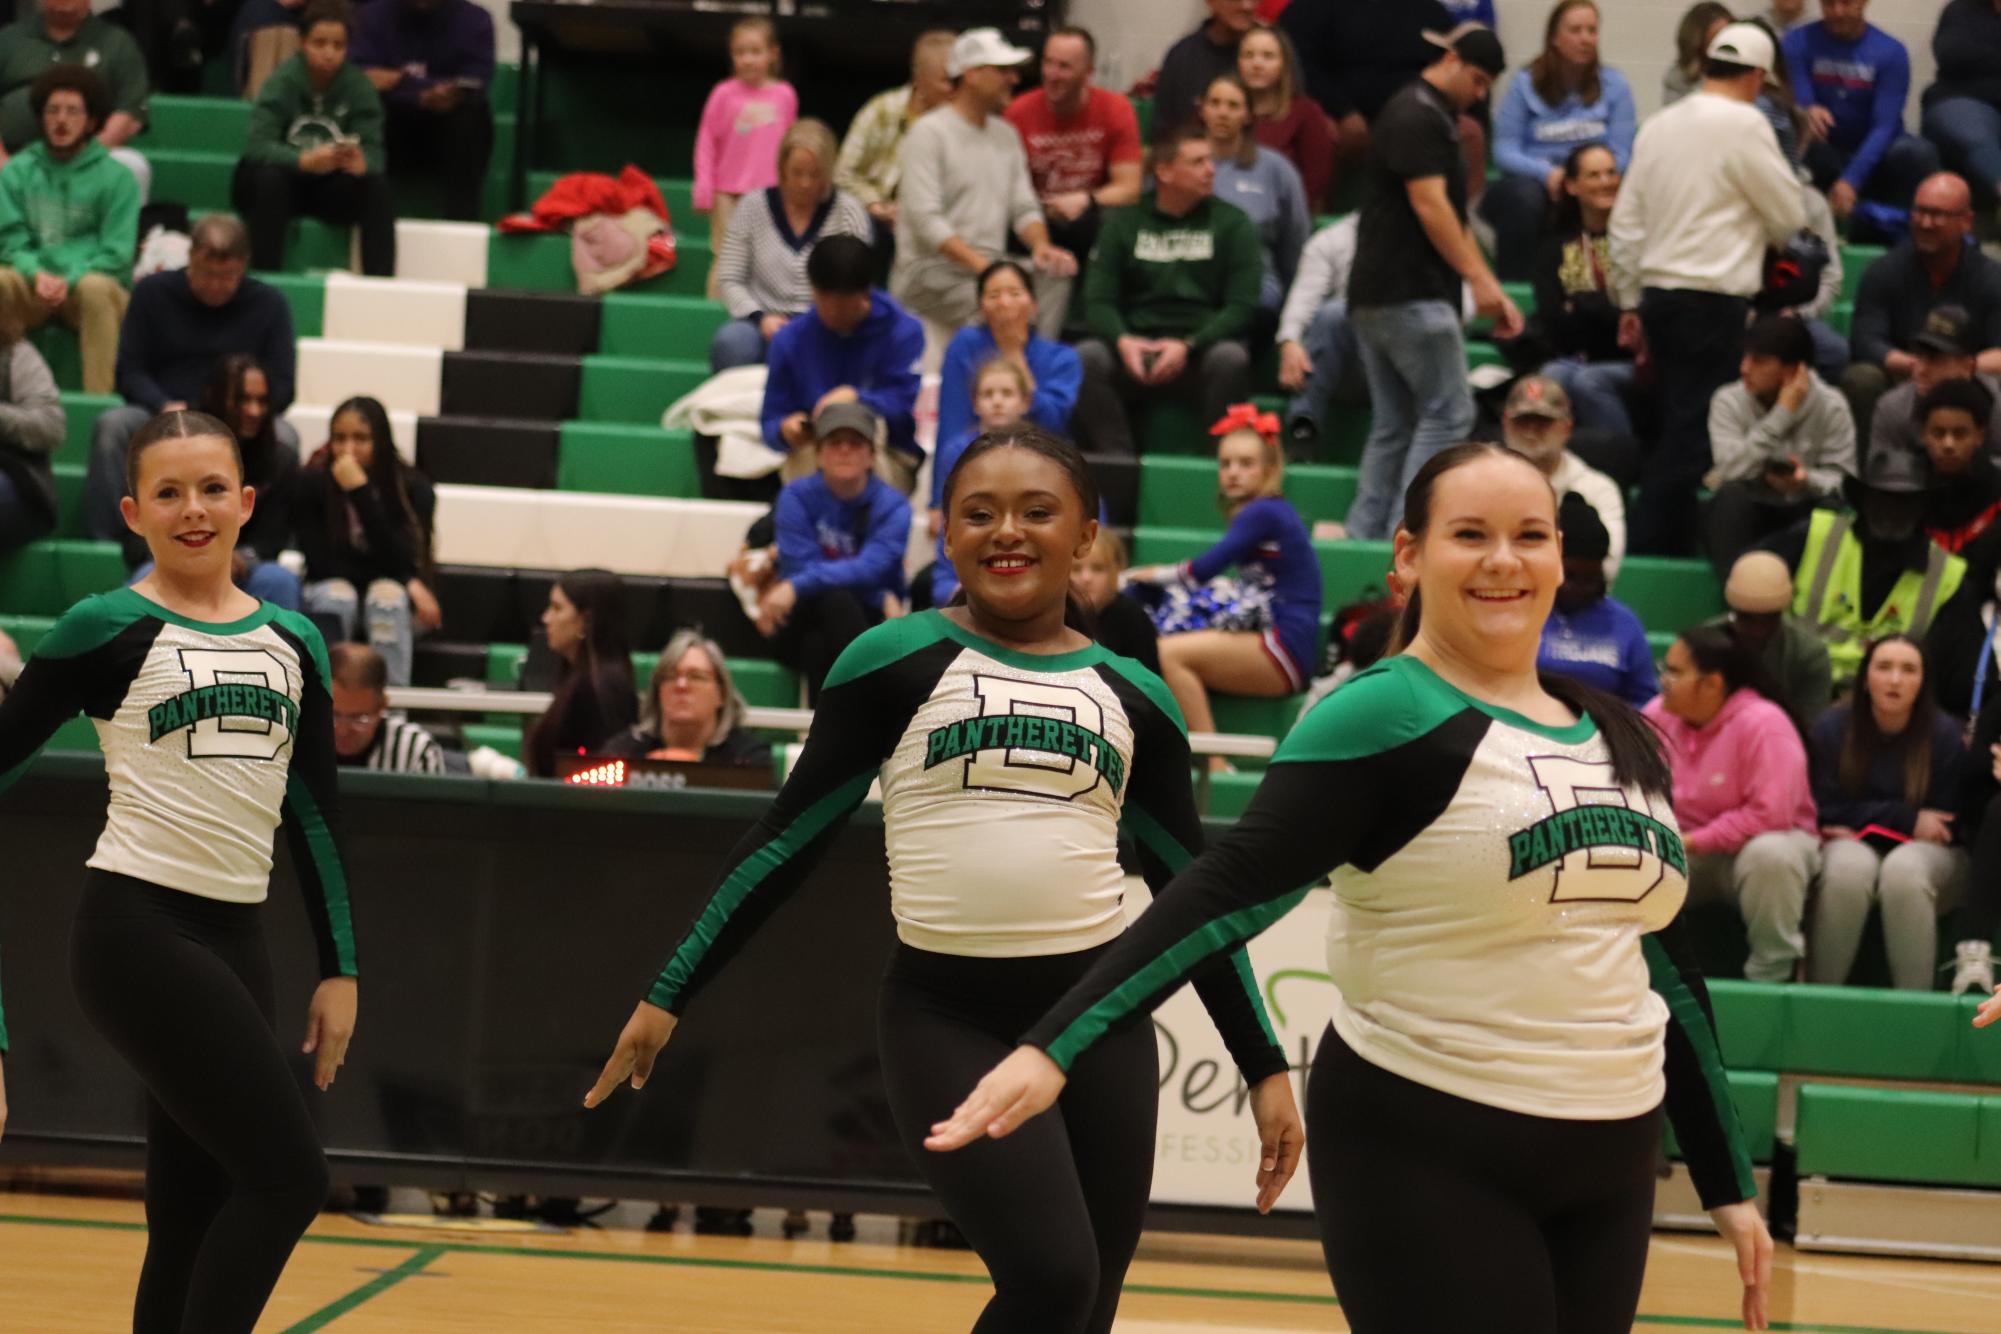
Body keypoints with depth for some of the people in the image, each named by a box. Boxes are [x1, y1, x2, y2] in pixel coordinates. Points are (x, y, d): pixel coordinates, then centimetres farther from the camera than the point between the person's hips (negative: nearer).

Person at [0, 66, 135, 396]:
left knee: (96, 287, -37)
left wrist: (70, 280, -19)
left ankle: (98, 397, -37)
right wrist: (38, 274, -17)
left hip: (89, 280, -2)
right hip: (32, 287, 2)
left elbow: (117, 253, -4)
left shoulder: (115, 177, 2)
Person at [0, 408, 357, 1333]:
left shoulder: (291, 642, 12)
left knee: (193, 1212, 7)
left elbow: (315, 811, 16)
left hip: (234, 942, 6)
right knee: (288, 1176, -15)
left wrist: (339, 968, 14)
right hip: (138, 928, -6)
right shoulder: (106, 631, -3)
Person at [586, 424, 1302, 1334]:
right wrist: (669, 995, 3)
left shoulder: (1132, 697, 9)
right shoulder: (894, 663, -1)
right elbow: (788, 840, 3)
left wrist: (1264, 1068, 12)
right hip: (946, 1016, -4)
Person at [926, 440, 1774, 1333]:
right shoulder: (1383, 719, -9)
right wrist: (1053, 1049, -27)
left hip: (1609, 1166, 7)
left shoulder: (1622, 740, 12)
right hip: (1426, 1155, -7)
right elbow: (1232, 891, -17)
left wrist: (1729, 1186, 20)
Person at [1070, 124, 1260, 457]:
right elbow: (1098, 301, 5)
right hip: (1135, 349, 1)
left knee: (1231, 358, -34)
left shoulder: (1232, 223, 9)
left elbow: (1242, 306, -1)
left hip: (1203, 348, -1)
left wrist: (1188, 346, -16)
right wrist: (1122, 341, -18)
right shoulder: (1124, 224, 13)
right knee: (1085, 357, -29)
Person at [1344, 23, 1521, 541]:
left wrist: (1491, 291, 18)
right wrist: (1479, 279, -15)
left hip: (1377, 297, 10)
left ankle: (1363, 537, 6)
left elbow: (1452, 219, 22)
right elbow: (1430, 207, -17)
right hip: (1410, 296, -10)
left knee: (1393, 424, 9)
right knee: (1449, 412, -9)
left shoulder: (1433, 118, 21)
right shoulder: (1417, 118, -11)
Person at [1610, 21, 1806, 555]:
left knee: (1680, 425, 14)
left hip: (1660, 292, 7)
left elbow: (1626, 220, 13)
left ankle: (1675, 534, 16)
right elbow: (1788, 216, -3)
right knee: (1693, 433, -5)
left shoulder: (1660, 125, 11)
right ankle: (1651, 541, -8)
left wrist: (1631, 301, 19)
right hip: (1713, 300, -7)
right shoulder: (1744, 125, -9)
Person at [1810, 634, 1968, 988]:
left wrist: (1866, 823, -9)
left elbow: (1947, 824, -3)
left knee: (1904, 868, -36)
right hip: (1853, 847, 0)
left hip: (1927, 853, 0)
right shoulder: (1833, 728, -3)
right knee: (1850, 866, -36)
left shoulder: (1944, 734, -6)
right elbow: (1828, 811, -4)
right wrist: (1906, 819, -14)